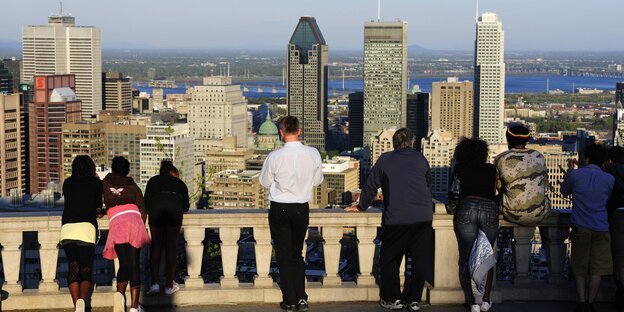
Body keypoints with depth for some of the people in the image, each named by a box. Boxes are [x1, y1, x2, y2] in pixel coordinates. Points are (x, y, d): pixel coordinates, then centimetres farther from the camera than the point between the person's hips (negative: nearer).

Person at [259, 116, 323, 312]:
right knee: (297, 253, 18)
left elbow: (265, 182, -2)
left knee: (284, 255, 9)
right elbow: (318, 180, 5)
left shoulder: (275, 157, -17)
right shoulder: (313, 154, -9)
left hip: (279, 208, -3)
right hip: (302, 208, 3)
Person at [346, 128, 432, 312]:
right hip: (423, 217, 2)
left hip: (396, 218, -2)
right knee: (419, 258, 8)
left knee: (390, 258, 9)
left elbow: (371, 186, 11)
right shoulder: (420, 159, 13)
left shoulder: (385, 160, 6)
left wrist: (361, 206, 25)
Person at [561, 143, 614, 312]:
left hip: (580, 227, 0)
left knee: (579, 268, 9)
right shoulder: (609, 179, -1)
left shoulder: (575, 175, -5)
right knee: (597, 270, 5)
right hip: (600, 229, 0)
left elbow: (564, 192, 13)